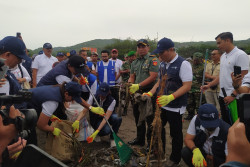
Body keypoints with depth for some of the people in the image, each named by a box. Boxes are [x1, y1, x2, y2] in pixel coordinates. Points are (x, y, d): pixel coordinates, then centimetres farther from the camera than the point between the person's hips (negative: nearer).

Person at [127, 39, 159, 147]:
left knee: (150, 118, -1)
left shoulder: (153, 60, -7)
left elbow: (153, 77, -17)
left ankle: (151, 142, 15)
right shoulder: (135, 62, 15)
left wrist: (138, 85, -21)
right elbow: (132, 77, 15)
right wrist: (129, 85, -7)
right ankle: (140, 139, 34)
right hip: (137, 93, 8)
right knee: (138, 117, 17)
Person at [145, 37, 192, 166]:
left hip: (175, 107, -7)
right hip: (161, 104, 7)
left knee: (175, 134, 9)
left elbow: (187, 86, -20)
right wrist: (150, 93, 3)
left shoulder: (183, 64, -15)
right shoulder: (162, 64, 9)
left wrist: (170, 97, -31)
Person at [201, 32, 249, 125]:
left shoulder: (240, 55, -12)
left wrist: (233, 95, -21)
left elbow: (243, 78, -17)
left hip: (233, 97, -8)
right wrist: (209, 85, 11)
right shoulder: (223, 56, 13)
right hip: (222, 96, 8)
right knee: (225, 122, 17)